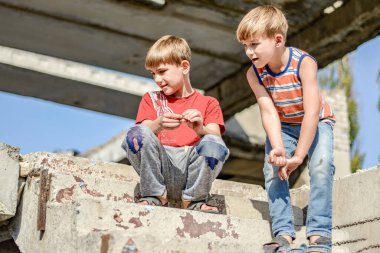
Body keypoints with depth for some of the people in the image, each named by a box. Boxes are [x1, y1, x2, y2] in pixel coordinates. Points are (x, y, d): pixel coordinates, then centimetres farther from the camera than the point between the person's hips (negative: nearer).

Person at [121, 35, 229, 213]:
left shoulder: (208, 103, 18)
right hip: (160, 167, 1)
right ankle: (155, 195, -13)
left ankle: (193, 199, -11)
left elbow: (215, 139, -1)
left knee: (213, 144, -31)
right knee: (137, 133, -26)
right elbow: (143, 135, 3)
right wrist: (159, 124, -20)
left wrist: (200, 129, -24)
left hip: (192, 166, -1)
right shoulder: (151, 99, 21)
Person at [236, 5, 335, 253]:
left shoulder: (304, 63, -29)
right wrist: (278, 149, -38)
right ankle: (283, 232, -14)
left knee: (321, 165, -25)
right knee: (273, 168, -17)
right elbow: (269, 113, -22)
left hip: (316, 123, -3)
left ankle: (319, 233, -22)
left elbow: (312, 112, -31)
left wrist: (298, 155, -31)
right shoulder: (254, 73, -18)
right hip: (283, 127, 3)